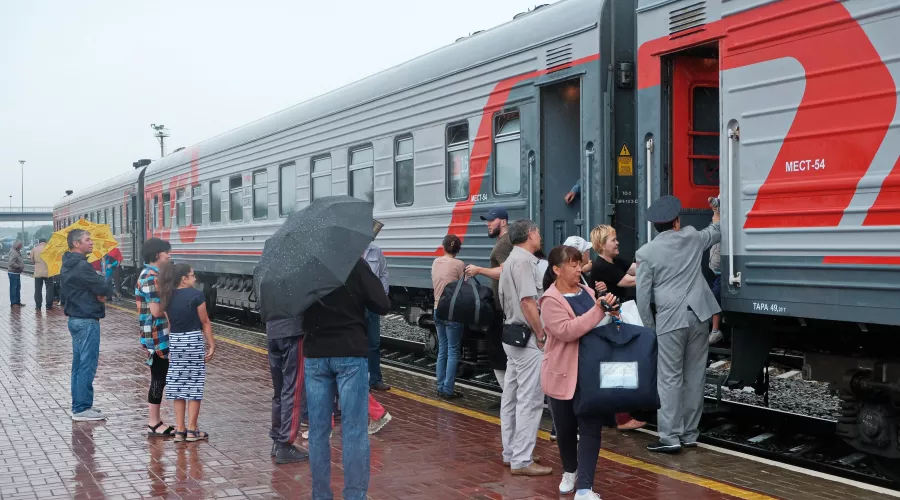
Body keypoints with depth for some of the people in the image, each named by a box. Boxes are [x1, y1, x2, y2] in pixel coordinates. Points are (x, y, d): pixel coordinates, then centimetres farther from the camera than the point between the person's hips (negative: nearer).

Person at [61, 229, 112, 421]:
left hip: (75, 318, 10)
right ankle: (82, 409, 0)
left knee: (79, 364, 15)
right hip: (87, 321, -10)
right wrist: (101, 293, 1)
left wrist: (97, 293, -3)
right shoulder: (82, 266, -19)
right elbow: (103, 289, -21)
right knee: (87, 364, -4)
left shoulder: (68, 265, 13)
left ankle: (79, 405, 22)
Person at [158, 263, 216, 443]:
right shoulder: (196, 295, -11)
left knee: (178, 386, 9)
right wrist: (212, 345, -3)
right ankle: (192, 430, 3)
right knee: (194, 386, 2)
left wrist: (171, 347, 13)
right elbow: (205, 322, -8)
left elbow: (169, 323, 8)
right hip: (194, 340, -5)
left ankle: (179, 430, 10)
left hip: (175, 341, 5)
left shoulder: (168, 298, 5)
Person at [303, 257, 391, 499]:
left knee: (318, 430, 9)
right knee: (354, 431, 0)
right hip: (350, 353, -3)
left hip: (315, 354, 3)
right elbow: (383, 306, -6)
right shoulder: (356, 264, -8)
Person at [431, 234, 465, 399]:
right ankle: (448, 390, 0)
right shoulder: (459, 264, -12)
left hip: (438, 310, 6)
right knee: (453, 352, 1)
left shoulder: (435, 263, 6)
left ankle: (440, 388, 16)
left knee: (442, 350, 14)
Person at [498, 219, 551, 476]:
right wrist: (541, 335, -15)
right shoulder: (523, 261, -15)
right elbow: (528, 301, -23)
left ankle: (511, 452, 22)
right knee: (530, 399, -9)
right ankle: (522, 460, -7)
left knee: (511, 397, 14)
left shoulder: (511, 260, 18)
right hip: (527, 338, -11)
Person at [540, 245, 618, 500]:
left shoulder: (586, 290, 6)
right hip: (564, 374, -4)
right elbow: (567, 331, -26)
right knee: (566, 428, 12)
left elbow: (598, 324, 20)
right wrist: (598, 310, -28)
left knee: (590, 428, -2)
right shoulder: (551, 300, -13)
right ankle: (570, 471, 38)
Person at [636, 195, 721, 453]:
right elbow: (715, 233, 30)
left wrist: (649, 328, 7)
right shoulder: (691, 237, 6)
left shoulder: (647, 252, -4)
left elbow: (643, 296, -4)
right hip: (699, 315, 4)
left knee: (669, 380, -2)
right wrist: (717, 216, 50)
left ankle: (670, 438, -4)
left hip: (670, 320, -4)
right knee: (694, 377, 10)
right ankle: (689, 434, 16)